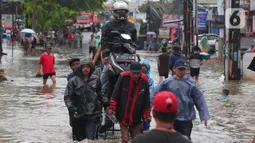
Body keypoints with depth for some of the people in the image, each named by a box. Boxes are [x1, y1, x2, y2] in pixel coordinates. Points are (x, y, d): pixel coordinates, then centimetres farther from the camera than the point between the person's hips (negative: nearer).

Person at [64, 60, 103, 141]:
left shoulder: (96, 80, 4)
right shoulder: (73, 81, 0)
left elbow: (100, 95, 9)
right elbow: (67, 97, -2)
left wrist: (99, 110, 7)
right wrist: (72, 110, -14)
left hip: (92, 115, -1)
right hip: (78, 115, 1)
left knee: (91, 138, -9)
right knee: (79, 138, 9)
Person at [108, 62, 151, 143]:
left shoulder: (144, 81, -7)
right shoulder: (123, 77, -12)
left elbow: (146, 100, 1)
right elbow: (115, 94, -6)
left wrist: (147, 114, 3)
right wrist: (112, 108, -10)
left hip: (136, 118, 2)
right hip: (123, 116, -2)